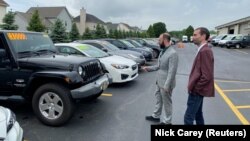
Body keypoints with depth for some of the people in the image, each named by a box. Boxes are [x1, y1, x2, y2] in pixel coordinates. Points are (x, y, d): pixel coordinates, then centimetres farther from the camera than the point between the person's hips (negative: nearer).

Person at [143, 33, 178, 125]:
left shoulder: (172, 53, -22)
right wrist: (148, 68, 6)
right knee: (158, 99, 22)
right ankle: (156, 116, 40)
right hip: (159, 81, 8)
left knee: (166, 102, 8)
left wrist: (166, 85, -25)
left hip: (165, 83, -8)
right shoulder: (163, 51, 6)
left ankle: (167, 121, 25)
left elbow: (172, 71, -24)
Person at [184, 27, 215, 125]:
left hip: (196, 91, -10)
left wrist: (194, 88, -16)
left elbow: (207, 76, -26)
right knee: (197, 114, 22)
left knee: (188, 117, -2)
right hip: (198, 90, 10)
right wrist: (193, 86, 12)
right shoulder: (203, 50, 10)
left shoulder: (205, 51, -22)